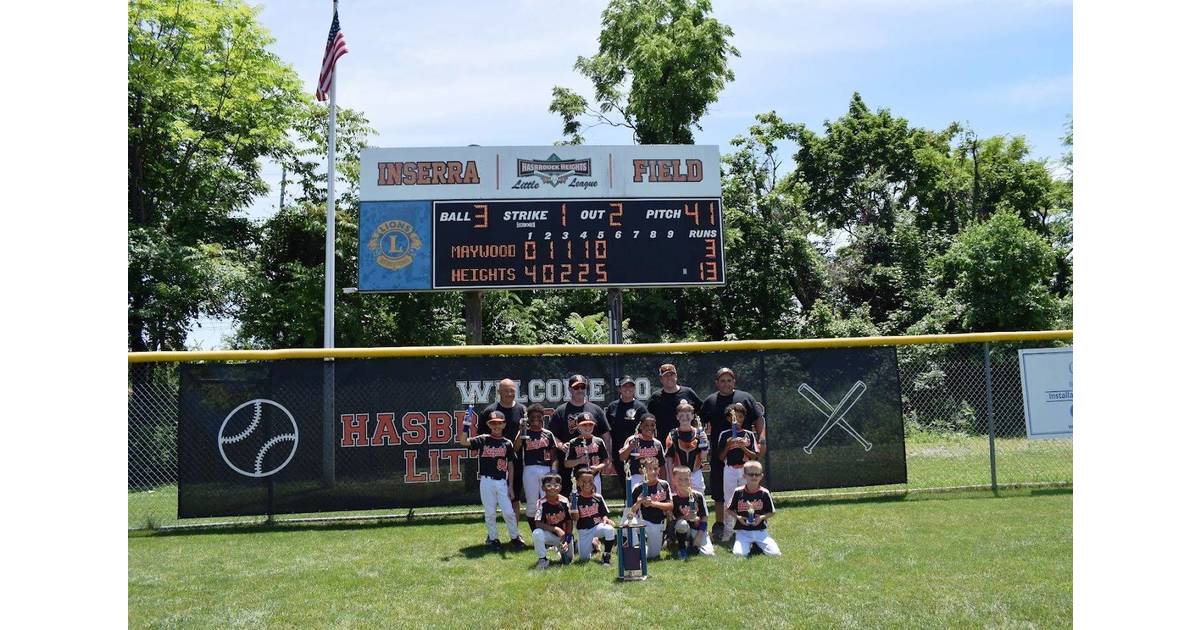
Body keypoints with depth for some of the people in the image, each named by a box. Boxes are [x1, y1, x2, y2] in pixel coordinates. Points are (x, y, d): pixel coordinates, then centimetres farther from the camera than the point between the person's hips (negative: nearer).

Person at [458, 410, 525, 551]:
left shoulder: (507, 443, 4)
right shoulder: (483, 440, 1)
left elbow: (510, 465, 6)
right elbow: (463, 441, -11)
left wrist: (510, 485, 3)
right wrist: (466, 426, -23)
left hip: (502, 482, 1)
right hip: (487, 481, -1)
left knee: (508, 511, 1)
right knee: (489, 512, 5)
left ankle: (515, 537, 18)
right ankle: (493, 538, 20)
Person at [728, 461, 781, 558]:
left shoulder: (764, 493, -3)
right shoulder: (738, 492, -4)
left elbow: (772, 512, 6)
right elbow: (729, 509, 7)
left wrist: (762, 517, -12)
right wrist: (737, 517, -11)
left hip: (760, 531, 1)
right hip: (743, 531, -1)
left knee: (775, 553, -16)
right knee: (739, 553, -25)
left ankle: (757, 545, 13)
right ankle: (749, 545, 10)